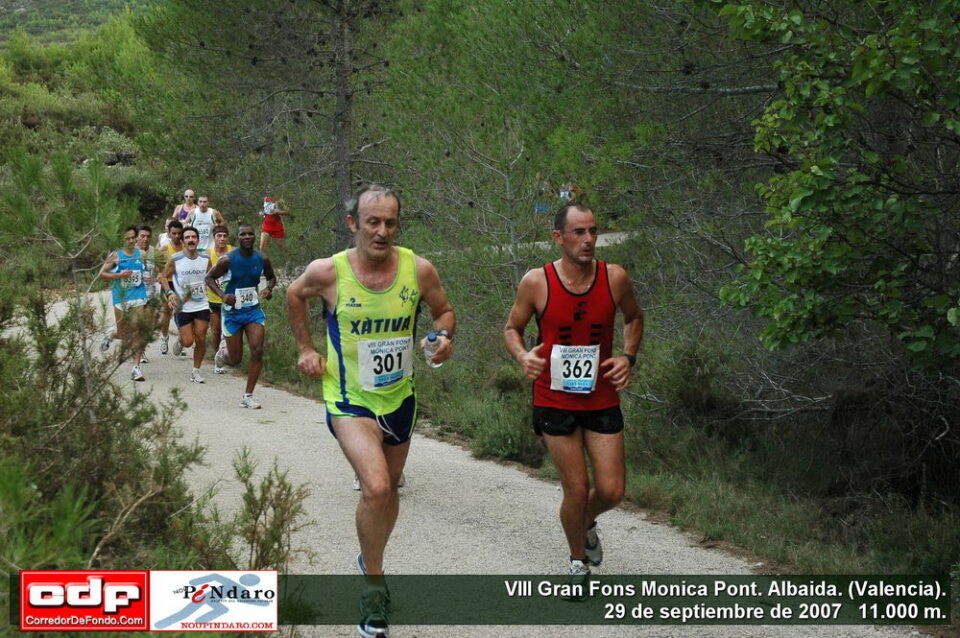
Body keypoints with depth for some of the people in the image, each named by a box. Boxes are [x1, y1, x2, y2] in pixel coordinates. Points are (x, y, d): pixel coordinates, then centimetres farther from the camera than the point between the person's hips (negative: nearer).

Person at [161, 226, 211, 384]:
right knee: (188, 341, -4)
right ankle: (179, 341, 33)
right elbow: (164, 276, 4)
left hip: (202, 306, 2)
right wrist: (169, 293, -10)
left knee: (201, 340, -2)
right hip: (183, 307, -2)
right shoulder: (175, 260, -8)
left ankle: (196, 370, 15)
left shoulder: (206, 259, 0)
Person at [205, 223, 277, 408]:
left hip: (254, 310, 3)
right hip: (233, 312, -3)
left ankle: (247, 396, -3)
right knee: (236, 359, 2)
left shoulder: (262, 259, -3)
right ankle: (222, 354, 42)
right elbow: (209, 277, -3)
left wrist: (269, 289, -7)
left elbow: (271, 277, 15)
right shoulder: (227, 259, -13)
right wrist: (222, 295, -19)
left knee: (257, 351, -13)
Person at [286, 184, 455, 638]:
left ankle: (370, 559, 49)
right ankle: (374, 584, -4)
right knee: (376, 488, -24)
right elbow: (295, 295, 7)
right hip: (349, 400, -4)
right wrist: (306, 349, 5)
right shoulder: (328, 272, -15)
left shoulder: (418, 269, -11)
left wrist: (445, 337, -15)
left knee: (388, 489, 21)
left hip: (399, 397, 4)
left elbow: (443, 310, 6)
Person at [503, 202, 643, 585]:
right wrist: (522, 356, -17)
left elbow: (634, 317, 15)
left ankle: (587, 524, 37)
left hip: (603, 399, 2)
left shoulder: (614, 278, -5)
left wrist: (629, 356, -2)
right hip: (556, 402, -2)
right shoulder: (536, 283, -10)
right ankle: (578, 561, 26)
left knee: (611, 491, 0)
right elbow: (512, 329, 4)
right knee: (576, 491, -1)